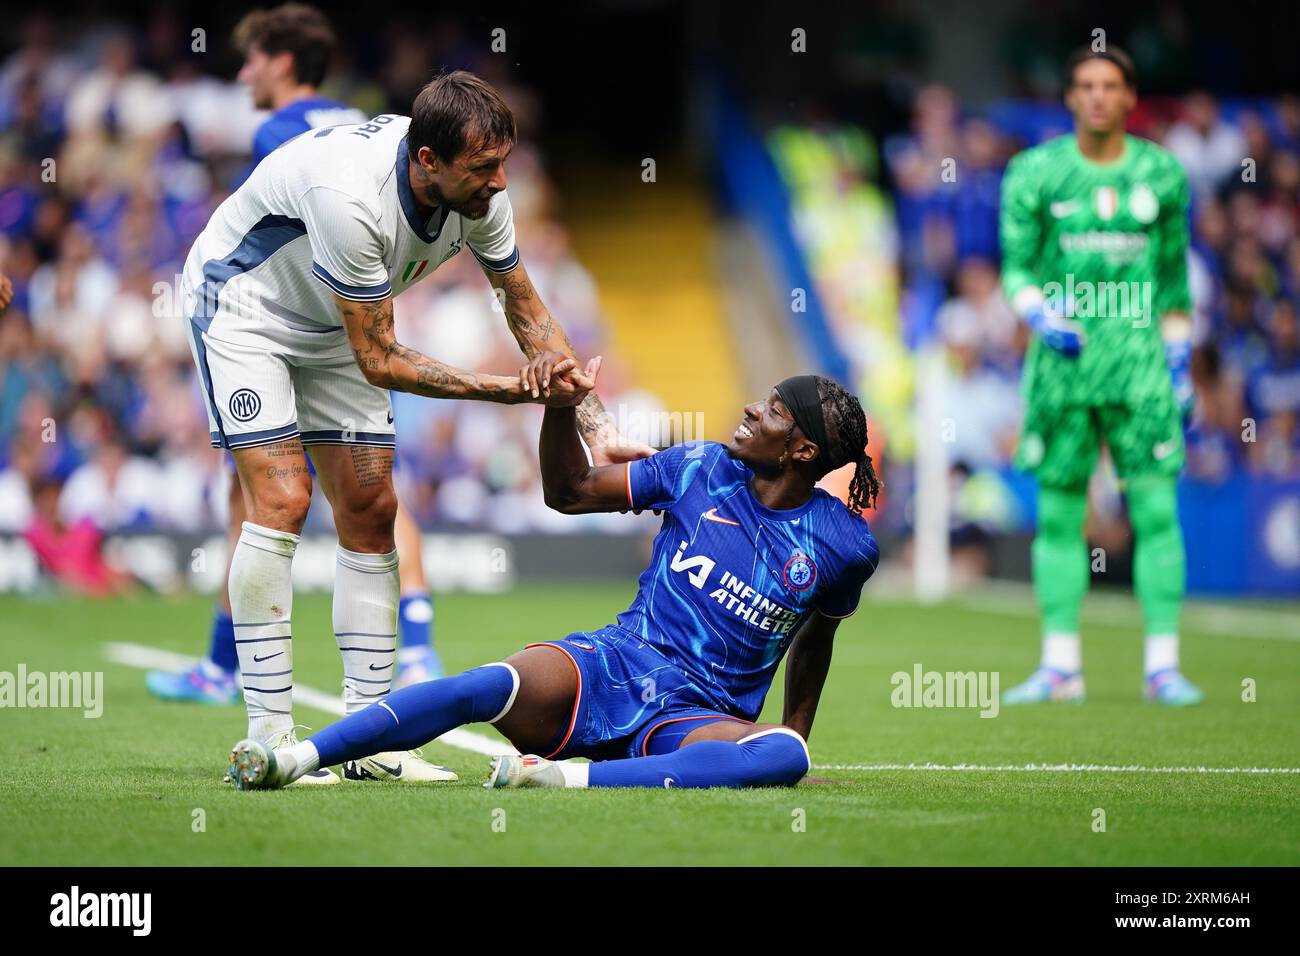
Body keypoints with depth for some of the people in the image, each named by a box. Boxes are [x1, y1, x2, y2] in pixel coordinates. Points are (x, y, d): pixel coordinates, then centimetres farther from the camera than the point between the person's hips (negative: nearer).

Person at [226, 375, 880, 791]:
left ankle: (563, 776, -50)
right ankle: (291, 760, -40)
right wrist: (560, 406, -2)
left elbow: (816, 637, 21)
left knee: (786, 757, -37)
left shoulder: (845, 544, 3)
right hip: (611, 666, 1)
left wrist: (795, 727, 20)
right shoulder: (703, 471, 7)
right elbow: (571, 493, 14)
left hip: (699, 717, -1)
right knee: (490, 687, -32)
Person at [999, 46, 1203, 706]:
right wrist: (1043, 318, -15)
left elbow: (1174, 277, 13)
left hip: (1139, 356, 0)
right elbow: (1016, 268, 4)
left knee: (1157, 508, -6)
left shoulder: (1162, 174, 6)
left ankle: (1163, 665, -2)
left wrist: (1181, 365, 11)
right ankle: (1060, 665, 9)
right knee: (1058, 511, 2)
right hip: (1063, 359, 0)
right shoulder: (1035, 172, 2)